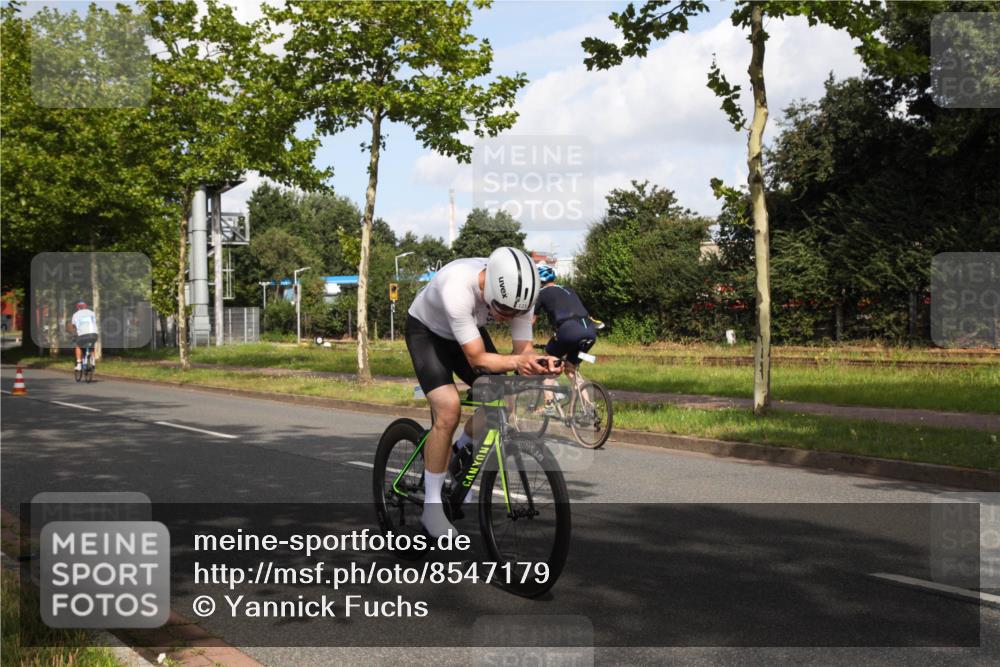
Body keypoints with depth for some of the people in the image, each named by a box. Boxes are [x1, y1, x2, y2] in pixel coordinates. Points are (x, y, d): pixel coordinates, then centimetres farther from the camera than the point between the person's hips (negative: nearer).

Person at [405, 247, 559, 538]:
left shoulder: (517, 294, -28)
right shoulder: (457, 287, -42)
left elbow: (524, 348, -21)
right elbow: (477, 358, -39)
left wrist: (537, 362, -44)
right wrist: (516, 362, -56)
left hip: (469, 331, 5)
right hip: (426, 331, -5)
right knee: (449, 409, -23)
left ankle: (461, 451, 20)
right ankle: (431, 507, -10)